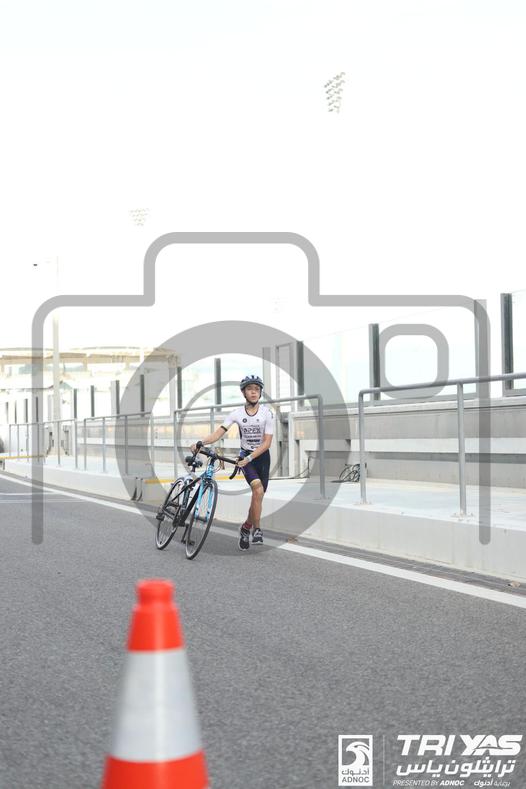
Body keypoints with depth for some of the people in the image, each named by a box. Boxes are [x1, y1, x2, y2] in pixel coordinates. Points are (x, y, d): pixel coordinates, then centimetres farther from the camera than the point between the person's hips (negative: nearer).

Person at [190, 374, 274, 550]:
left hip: (262, 456, 1)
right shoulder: (237, 413, -8)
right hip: (245, 456, -1)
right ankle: (256, 529, -13)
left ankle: (246, 528, 23)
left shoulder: (267, 413, -12)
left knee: (258, 496, 0)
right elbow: (219, 432, -14)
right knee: (258, 489, -24)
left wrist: (249, 458, -25)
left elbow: (267, 442, -15)